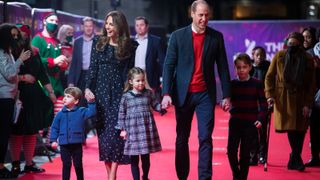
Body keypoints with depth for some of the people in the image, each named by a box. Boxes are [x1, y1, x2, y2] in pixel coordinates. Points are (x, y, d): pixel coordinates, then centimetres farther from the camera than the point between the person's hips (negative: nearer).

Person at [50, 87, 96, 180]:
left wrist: (91, 102, -23)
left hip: (77, 144, -1)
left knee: (78, 165, 8)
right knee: (66, 165, 7)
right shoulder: (60, 114, 2)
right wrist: (54, 140, 0)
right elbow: (55, 127, 6)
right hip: (64, 144, 1)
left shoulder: (81, 111, 0)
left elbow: (91, 113, -11)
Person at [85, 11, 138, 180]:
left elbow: (131, 70, 1)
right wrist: (88, 88, -5)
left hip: (119, 93, -2)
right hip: (101, 92, 2)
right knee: (103, 132, 3)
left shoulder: (130, 45, 0)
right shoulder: (98, 42, 6)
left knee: (115, 132, -9)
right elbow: (92, 67, 5)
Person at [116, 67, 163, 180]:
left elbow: (156, 106, 8)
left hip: (147, 129, 2)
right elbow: (122, 113, 3)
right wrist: (122, 129, 0)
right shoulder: (126, 96, -1)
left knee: (146, 157, 12)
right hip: (132, 130, -2)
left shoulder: (148, 93, 4)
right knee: (134, 159, 2)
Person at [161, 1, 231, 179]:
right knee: (182, 138, 9)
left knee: (205, 138, -6)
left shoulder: (216, 37, 3)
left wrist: (226, 95, 3)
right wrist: (166, 93, -12)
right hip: (183, 94, 0)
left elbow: (223, 67, 6)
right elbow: (169, 65, -2)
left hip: (205, 94, 0)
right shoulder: (178, 36, 0)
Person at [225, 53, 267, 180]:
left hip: (250, 123, -2)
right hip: (235, 122, 2)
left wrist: (260, 119, -12)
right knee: (231, 151, -2)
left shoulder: (257, 84, -2)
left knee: (245, 153, 1)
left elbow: (263, 103, -1)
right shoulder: (232, 84, 4)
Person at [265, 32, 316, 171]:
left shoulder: (308, 60, 2)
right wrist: (270, 95, -6)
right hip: (282, 98, -1)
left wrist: (308, 104, -5)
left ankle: (295, 160, 10)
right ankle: (296, 159, 3)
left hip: (300, 99, 1)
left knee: (299, 128, -2)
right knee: (290, 128, -8)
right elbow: (269, 77, 6)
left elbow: (312, 84, 3)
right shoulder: (279, 56, 2)